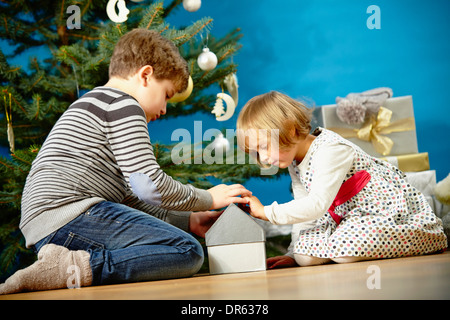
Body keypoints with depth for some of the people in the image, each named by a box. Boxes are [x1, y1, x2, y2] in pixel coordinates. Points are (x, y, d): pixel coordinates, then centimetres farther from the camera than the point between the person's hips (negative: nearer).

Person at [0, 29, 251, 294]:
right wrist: (208, 198, 5)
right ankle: (76, 268, -24)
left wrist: (187, 220, 23)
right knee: (189, 252, -16)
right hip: (71, 214, -11)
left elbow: (129, 199, 29)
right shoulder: (123, 106, -2)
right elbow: (149, 186, -12)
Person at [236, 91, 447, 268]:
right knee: (305, 255, -14)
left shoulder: (330, 150, -26)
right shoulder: (294, 163, 4)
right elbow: (304, 211, 11)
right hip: (349, 216, 7)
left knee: (343, 248, -32)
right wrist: (293, 254, 3)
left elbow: (317, 205, -33)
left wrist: (266, 212, -29)